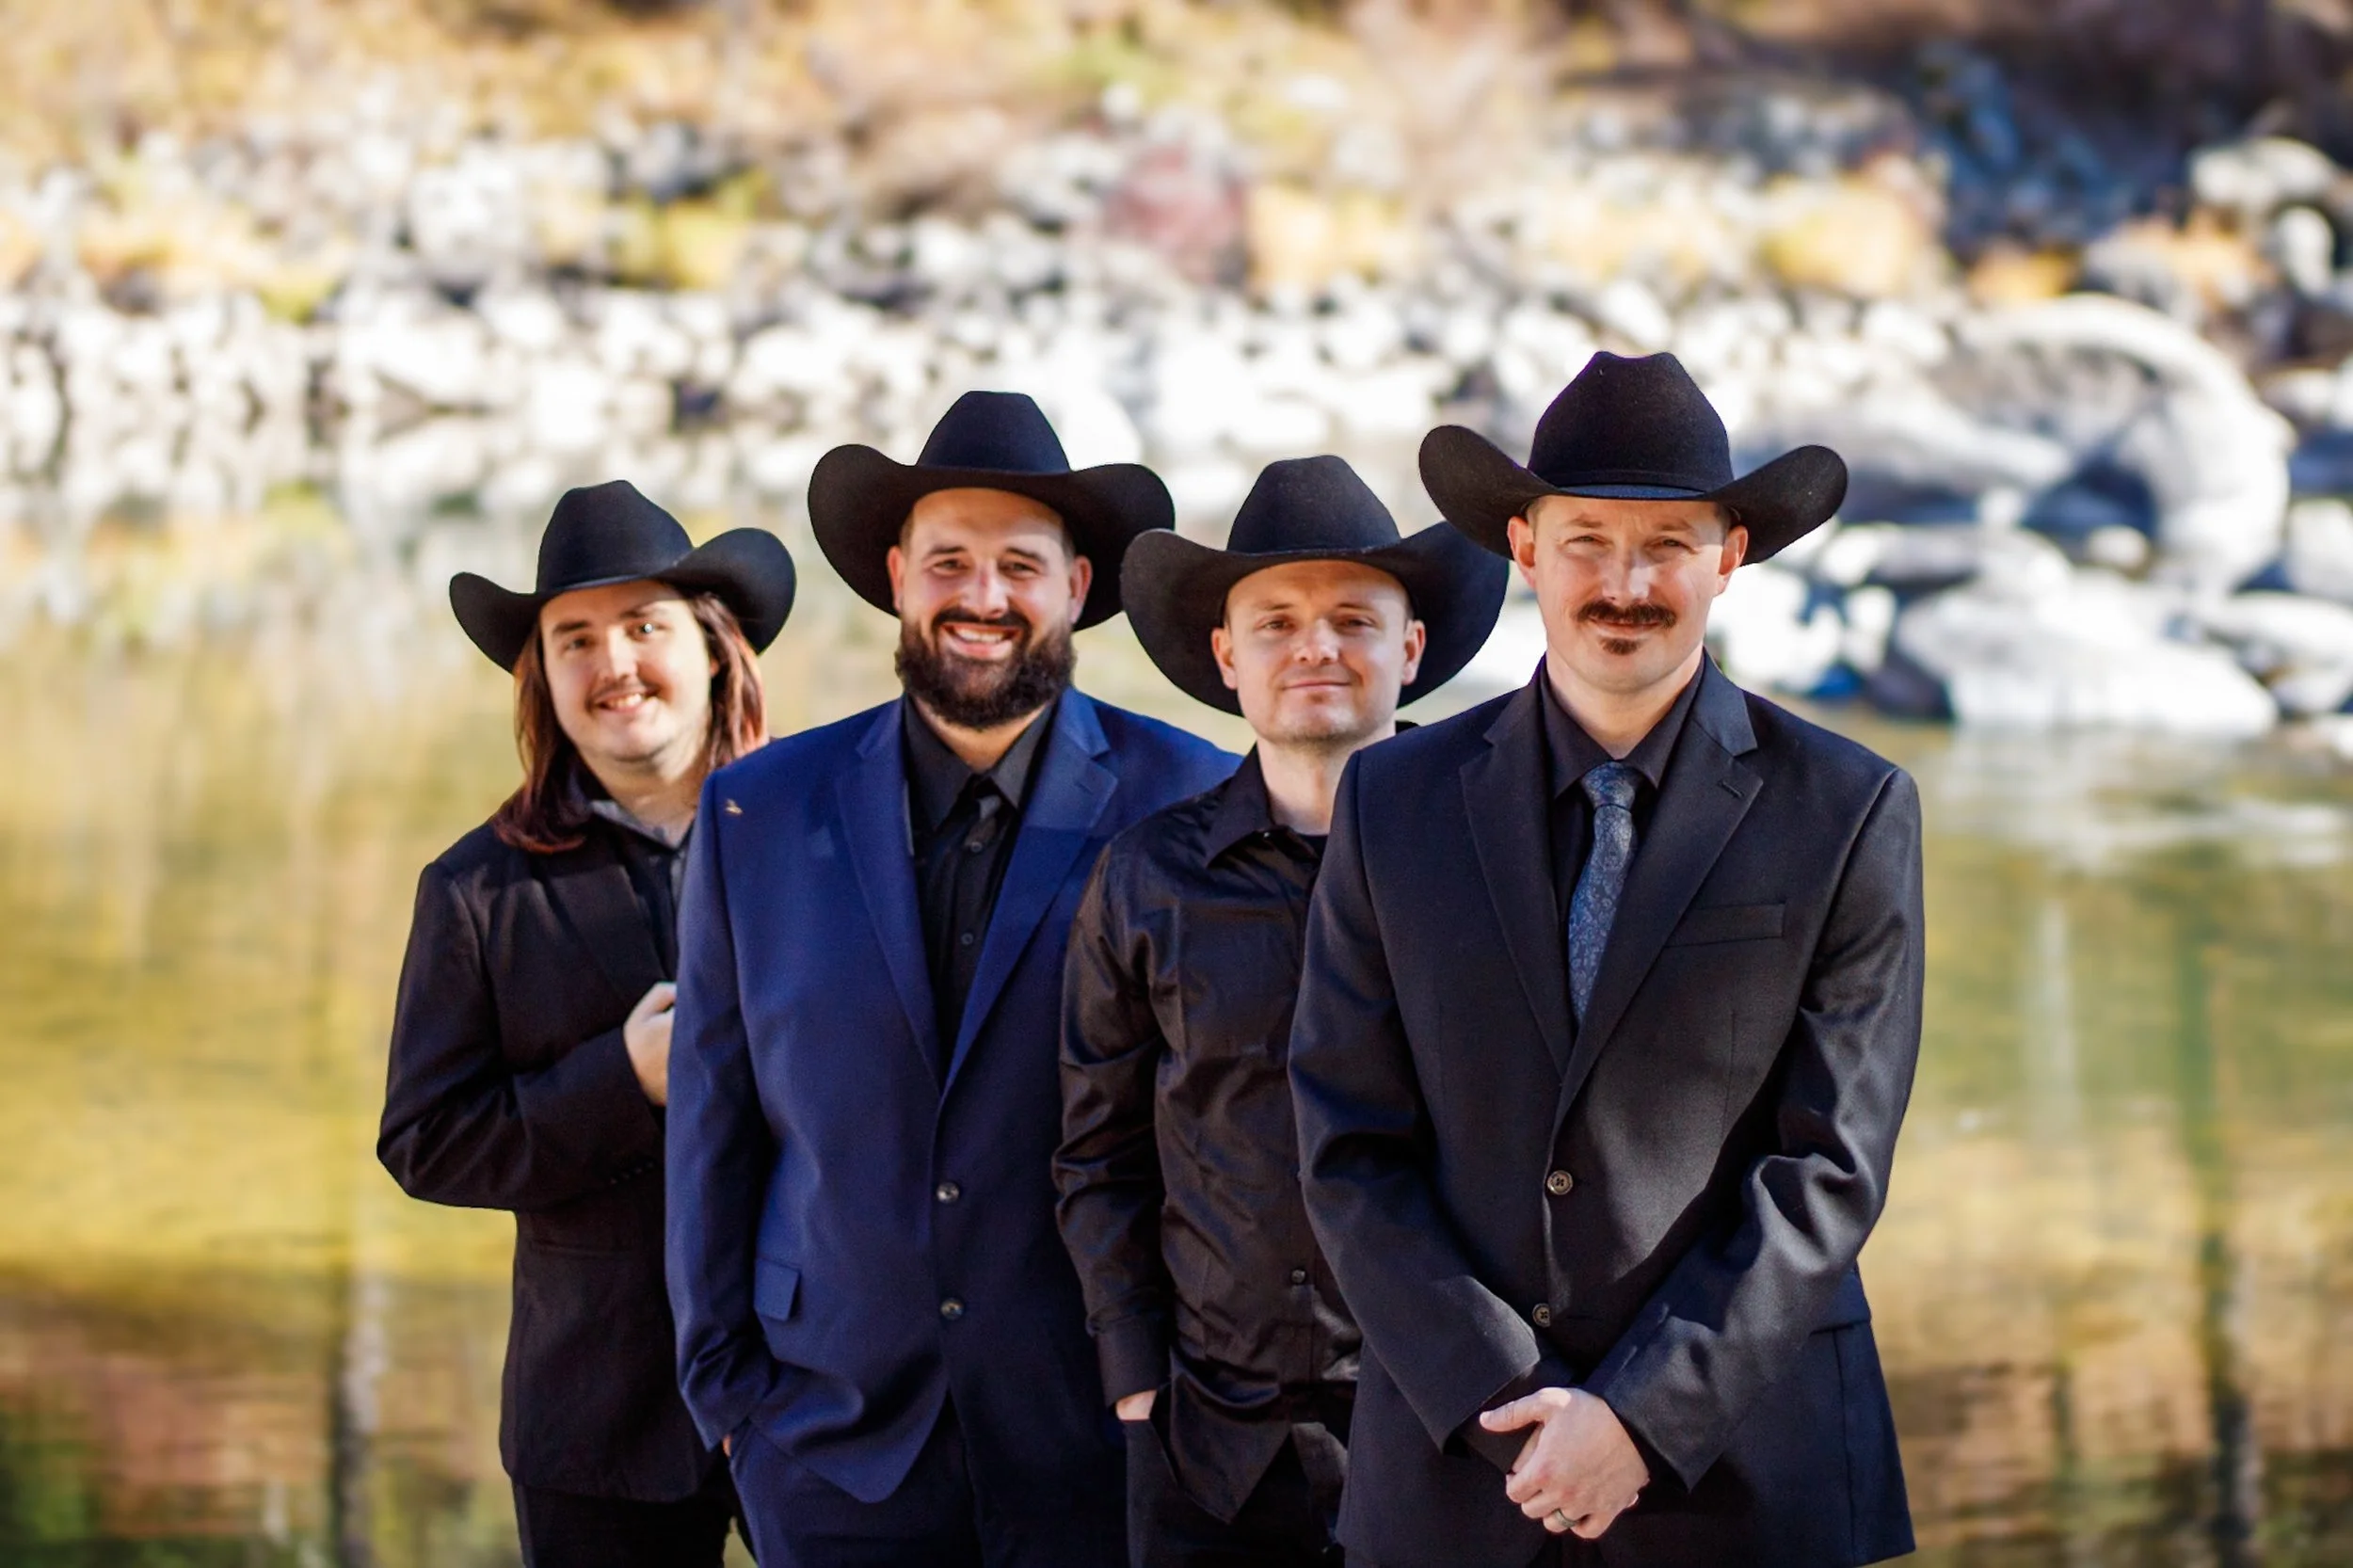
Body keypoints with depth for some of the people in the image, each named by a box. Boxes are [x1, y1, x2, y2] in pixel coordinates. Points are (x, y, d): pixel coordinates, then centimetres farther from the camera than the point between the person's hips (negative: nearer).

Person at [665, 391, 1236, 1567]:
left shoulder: (1187, 803, -3)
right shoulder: (760, 813, 5)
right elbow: (714, 1119, 9)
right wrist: (722, 1377, 7)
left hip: (1102, 1435, -2)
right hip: (837, 1437, 2)